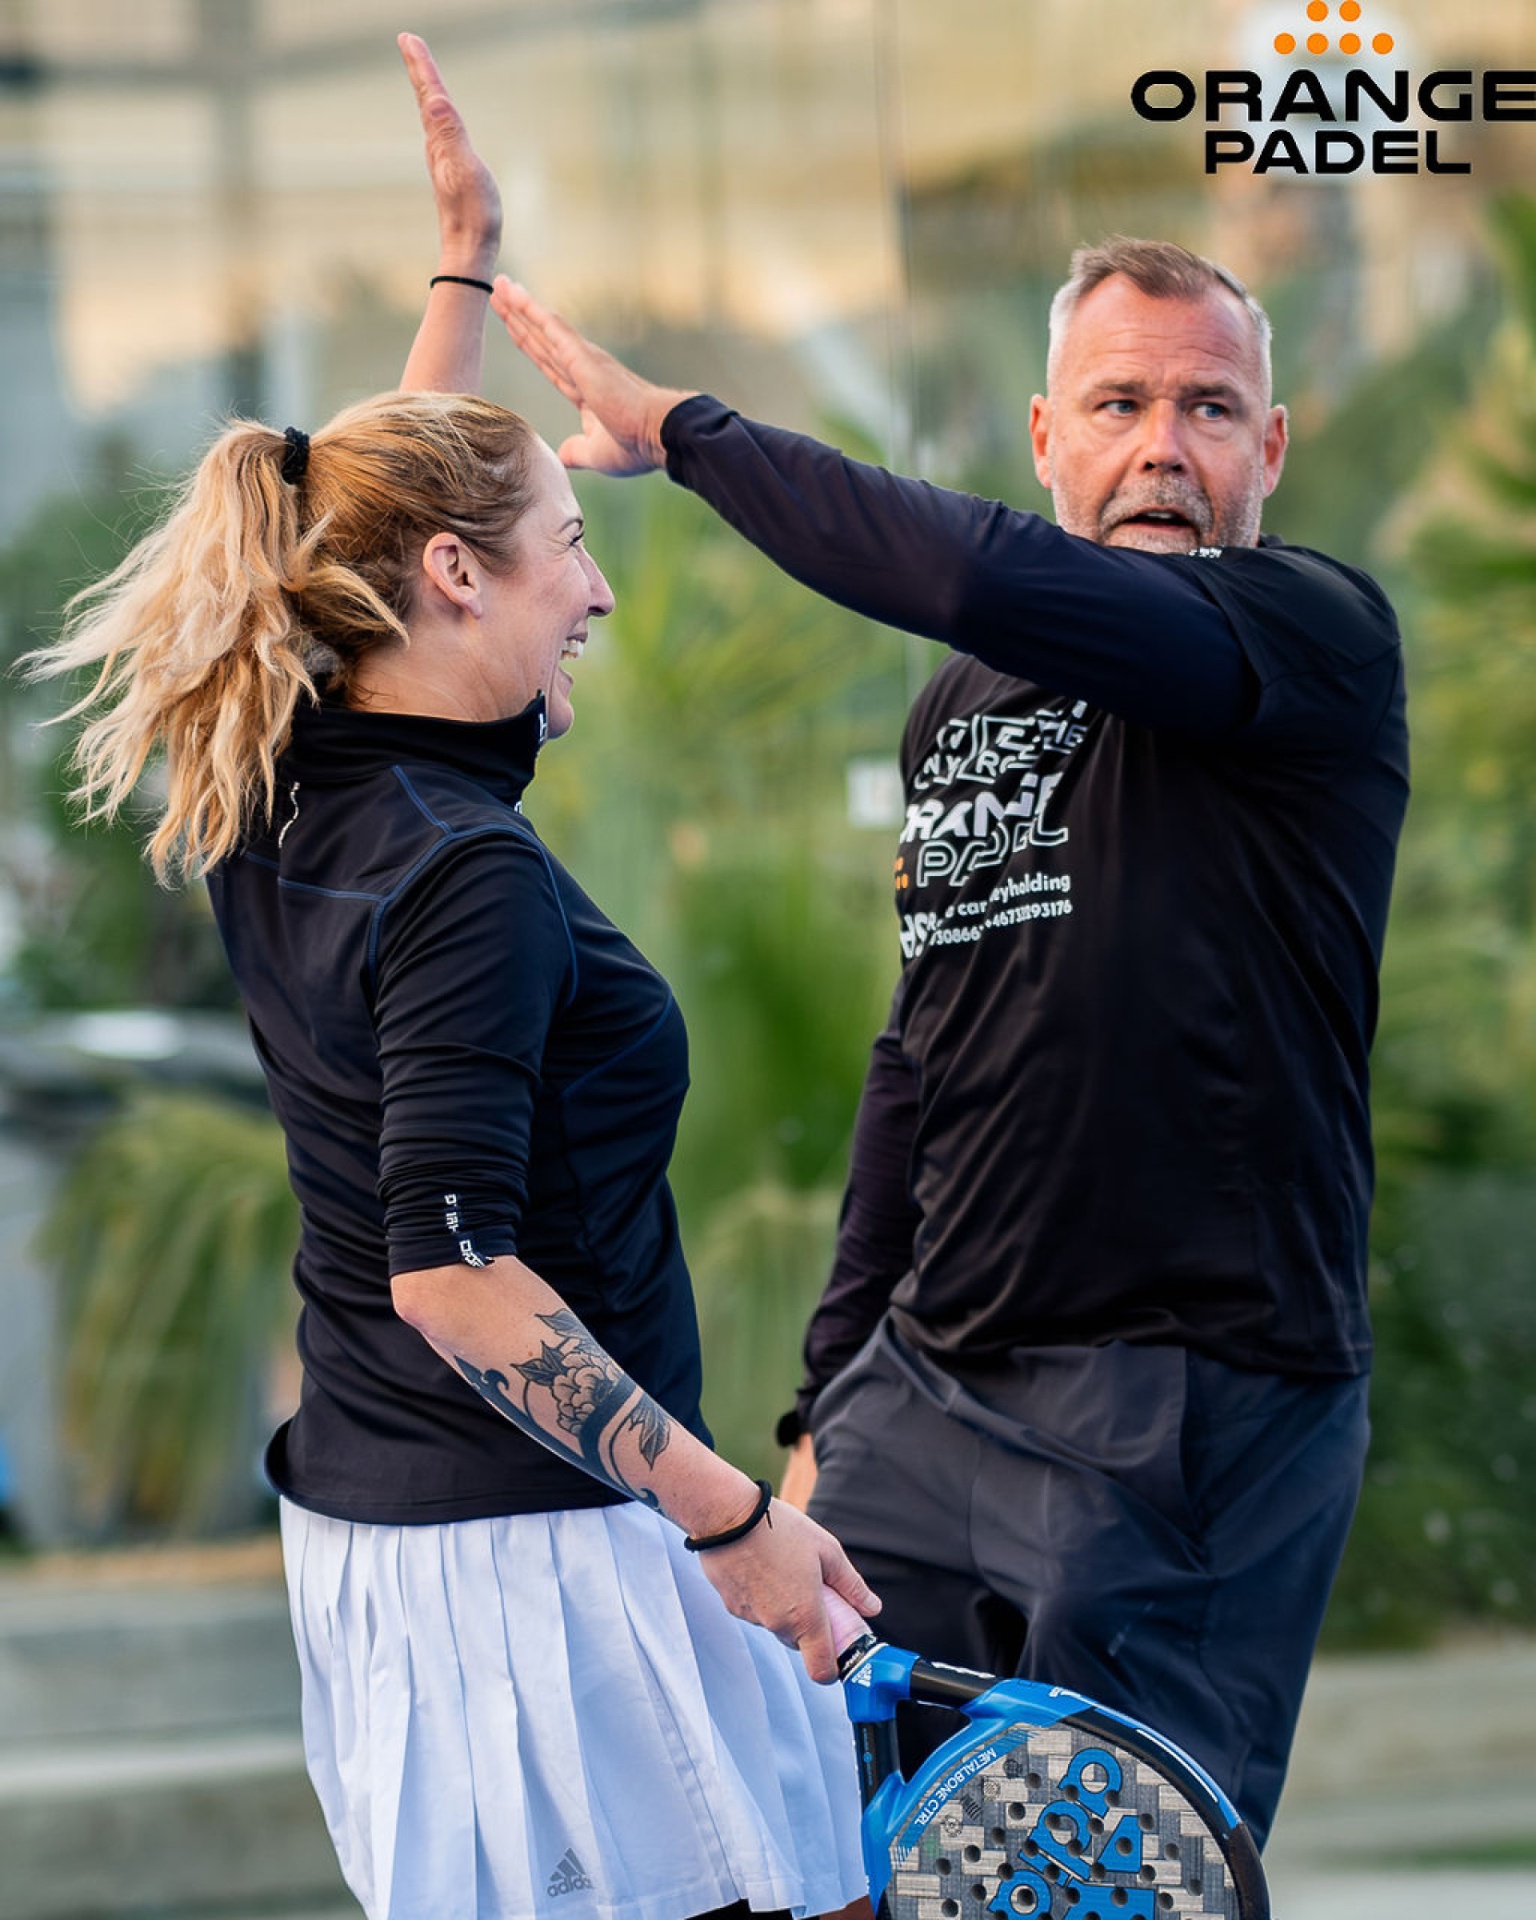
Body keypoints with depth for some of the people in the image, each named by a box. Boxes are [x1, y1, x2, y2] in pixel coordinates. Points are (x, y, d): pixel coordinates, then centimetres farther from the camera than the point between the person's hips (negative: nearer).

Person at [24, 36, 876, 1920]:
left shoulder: (288, 812, 8)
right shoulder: (471, 880, -18)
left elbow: (380, 510, 27)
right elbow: (453, 1271, -23)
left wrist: (464, 270, 33)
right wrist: (731, 1515, -20)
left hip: (361, 1528, 10)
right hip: (534, 1551, -10)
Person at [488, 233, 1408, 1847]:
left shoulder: (1322, 640, -9)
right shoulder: (963, 704, 15)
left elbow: (982, 580, -26)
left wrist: (679, 426, -15)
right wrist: (831, 1402, 20)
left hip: (1196, 1406, -7)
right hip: (928, 1391, 7)